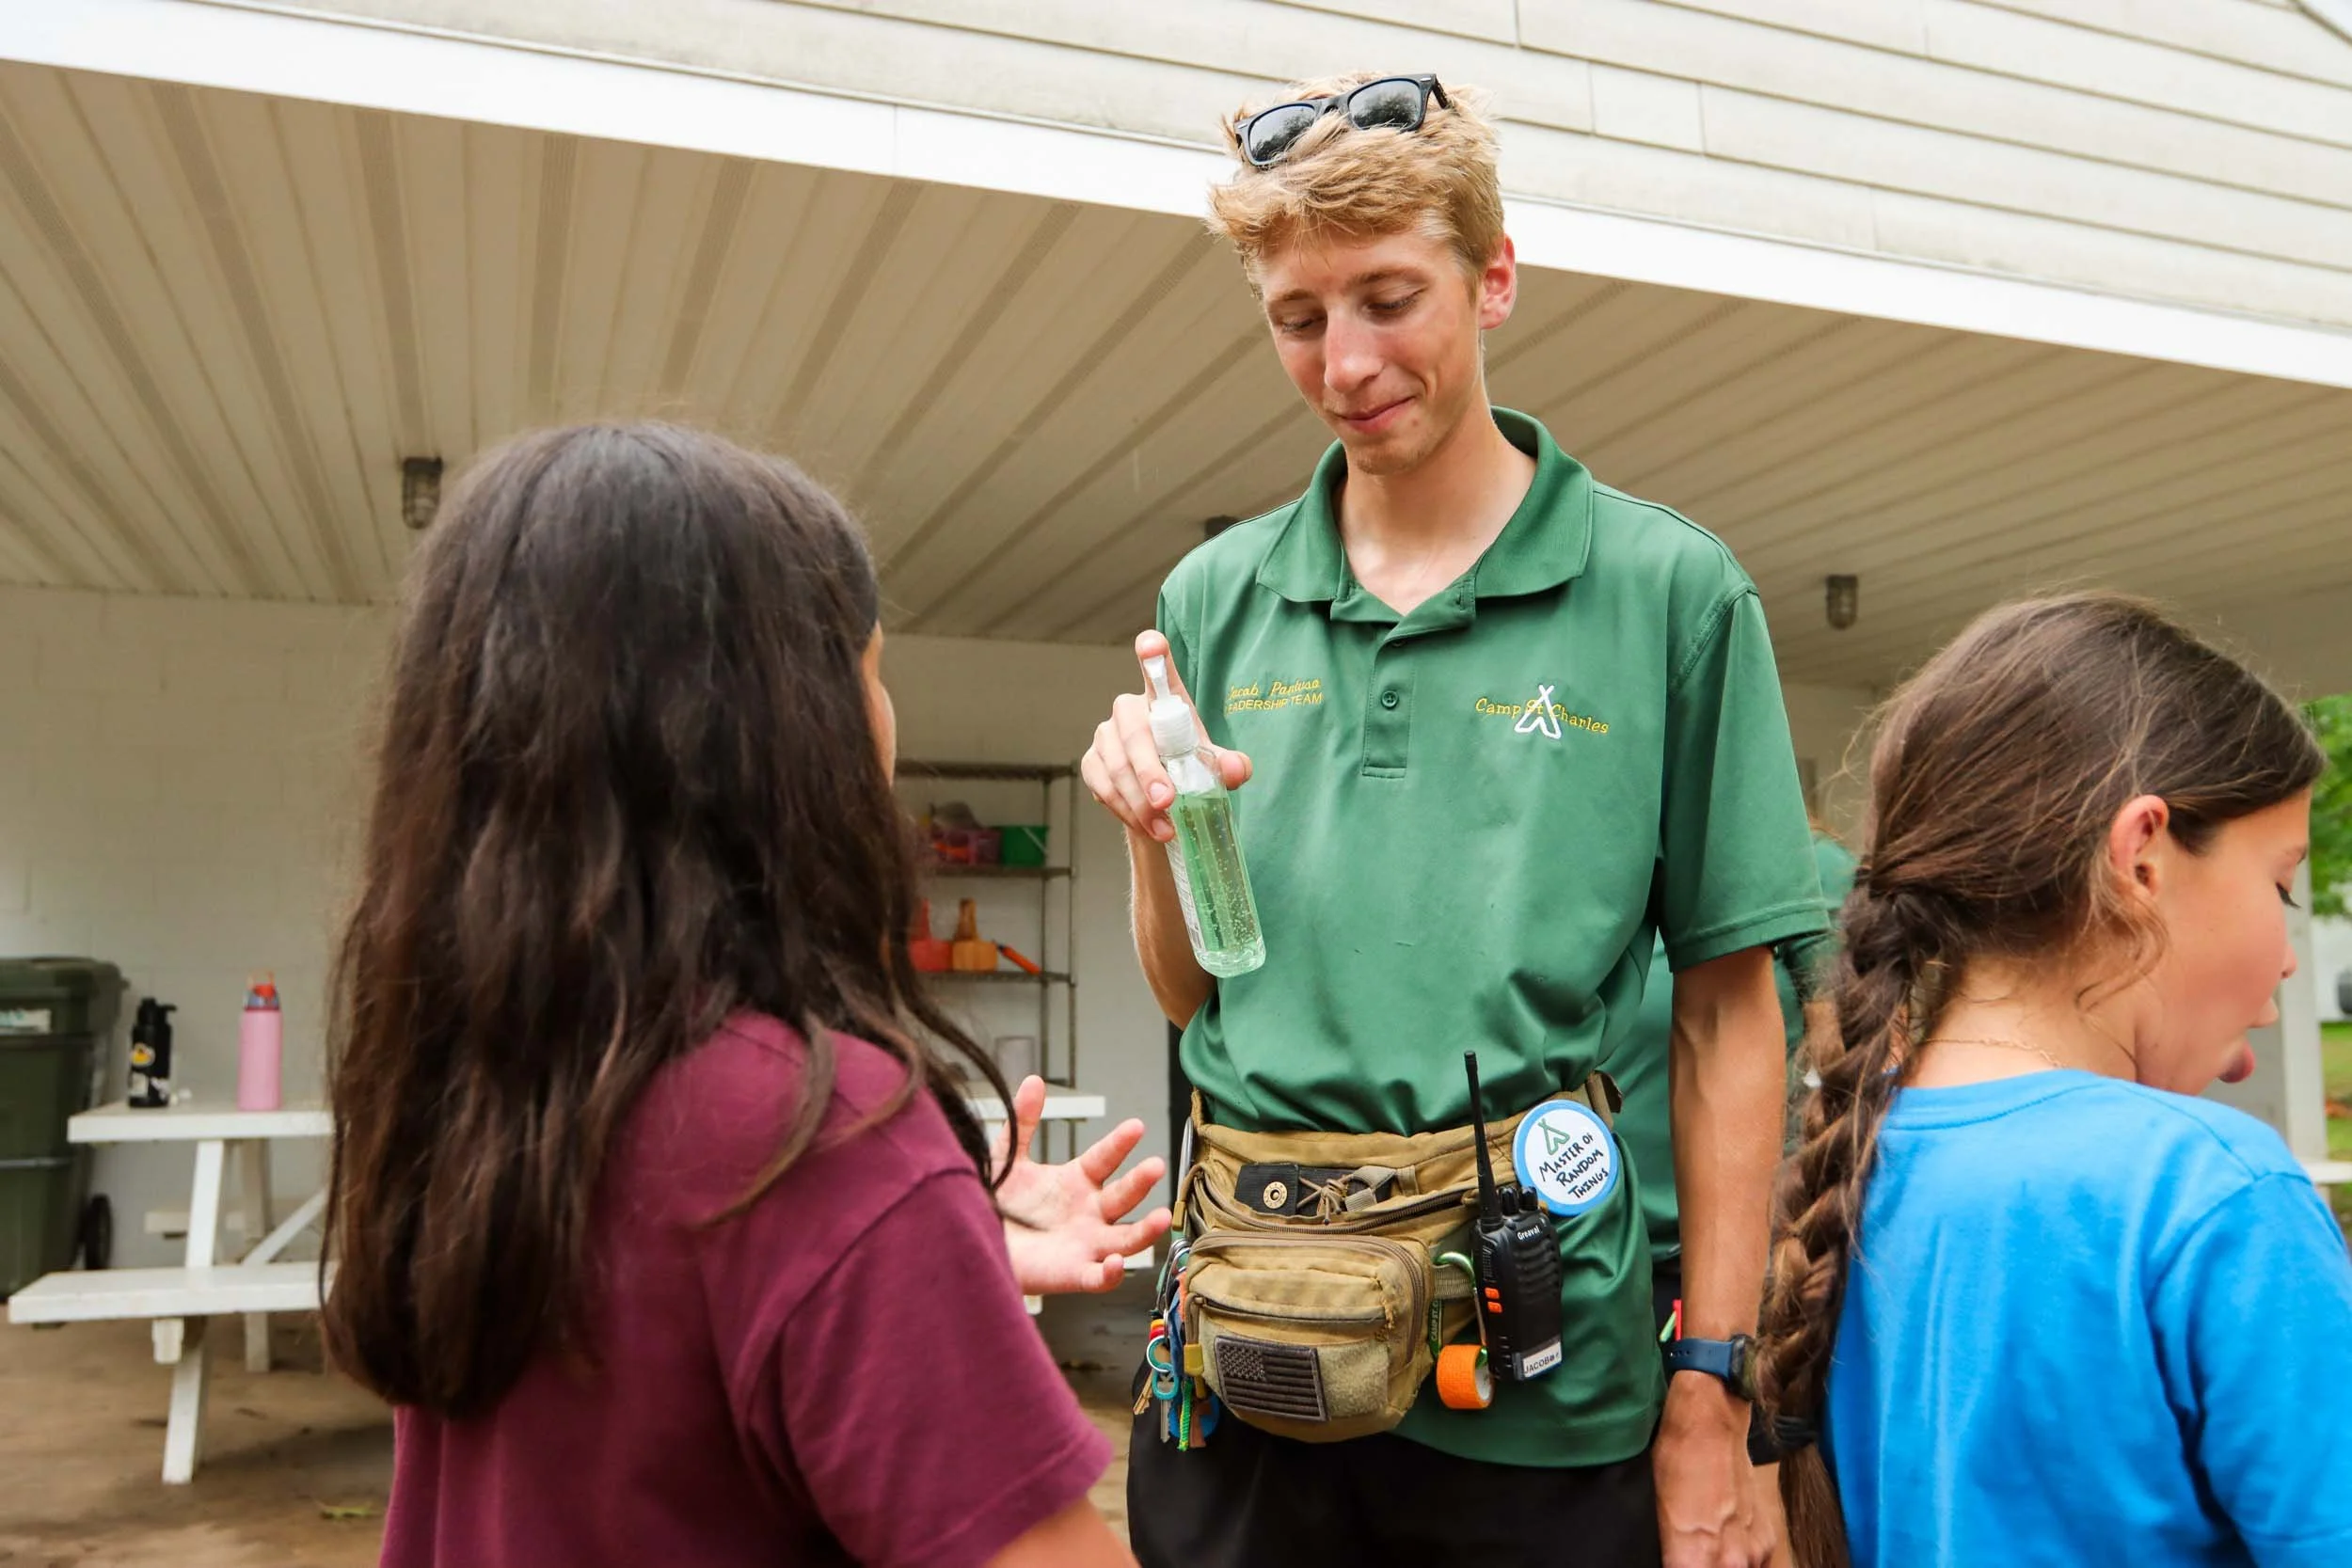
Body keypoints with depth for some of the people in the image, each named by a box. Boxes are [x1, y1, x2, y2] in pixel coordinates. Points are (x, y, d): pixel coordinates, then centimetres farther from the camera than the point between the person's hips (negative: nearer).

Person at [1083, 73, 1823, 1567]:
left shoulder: (1671, 593, -5)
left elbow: (1728, 1019, -3)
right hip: (1245, 1353, 3)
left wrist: (1712, 1398, -5)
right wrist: (1158, 838, -9)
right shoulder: (1215, 600, 4)